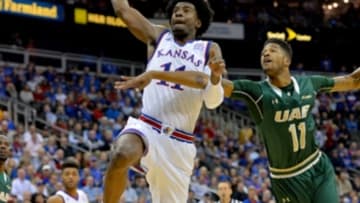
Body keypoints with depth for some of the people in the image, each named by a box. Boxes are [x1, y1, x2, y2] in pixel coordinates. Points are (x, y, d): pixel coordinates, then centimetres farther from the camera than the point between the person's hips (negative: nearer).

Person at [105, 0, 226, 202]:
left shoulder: (210, 50, 9)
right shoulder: (158, 36, 13)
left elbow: (213, 101, -2)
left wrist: (215, 76, -23)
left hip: (179, 143, 1)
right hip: (146, 128, -1)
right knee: (121, 156, -35)